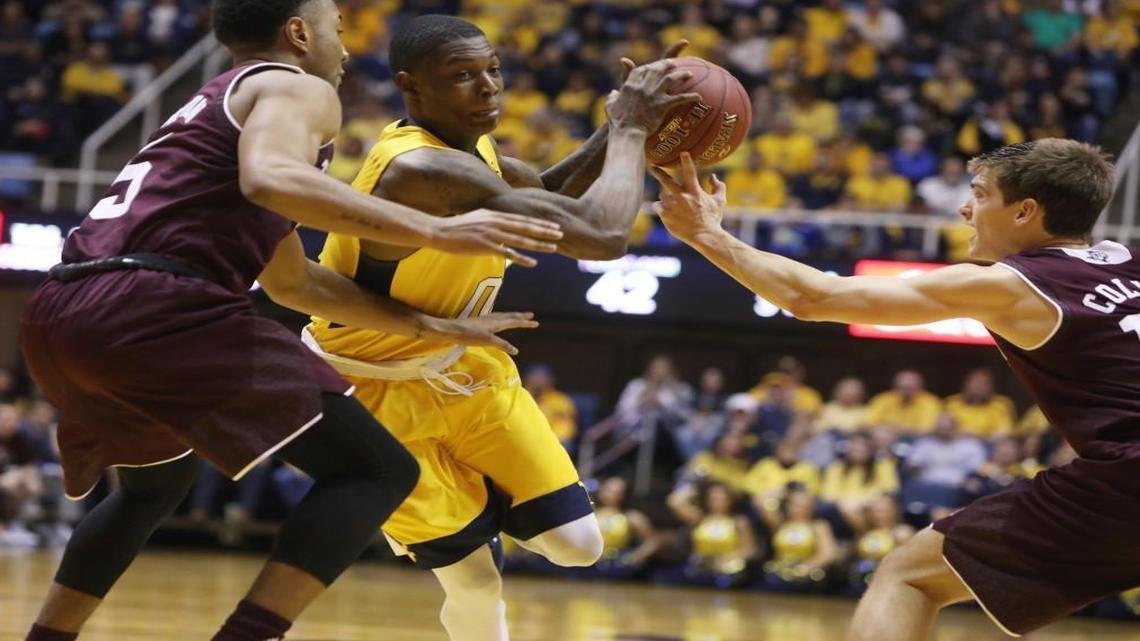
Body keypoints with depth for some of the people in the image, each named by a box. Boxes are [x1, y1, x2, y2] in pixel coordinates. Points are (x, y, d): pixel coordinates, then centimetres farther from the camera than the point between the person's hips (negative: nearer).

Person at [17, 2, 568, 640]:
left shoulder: (216, 107, 35)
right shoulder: (298, 88, 7)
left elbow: (291, 280, 42)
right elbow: (271, 179, -17)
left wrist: (433, 325, 43)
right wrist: (437, 231, -17)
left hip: (58, 315, 9)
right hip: (155, 308, -9)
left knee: (156, 484, 38)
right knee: (377, 471, -4)